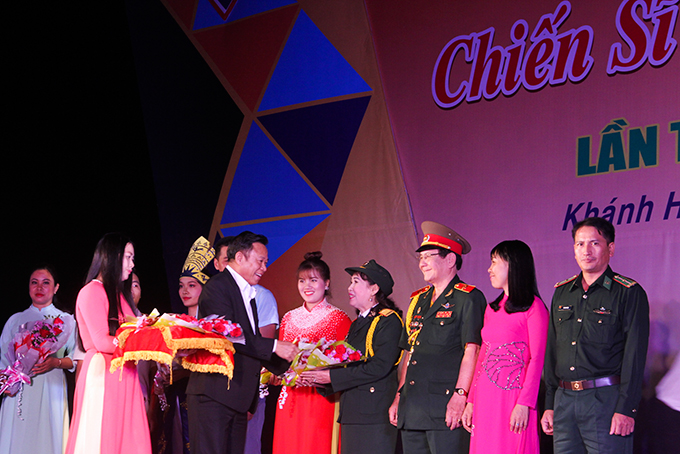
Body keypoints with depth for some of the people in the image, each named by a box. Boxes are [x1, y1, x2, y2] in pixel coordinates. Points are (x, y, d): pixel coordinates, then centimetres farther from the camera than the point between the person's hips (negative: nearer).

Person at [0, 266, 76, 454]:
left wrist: (57, 362, -15)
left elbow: (76, 358, 3)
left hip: (50, 389, -1)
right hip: (19, 390, 2)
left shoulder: (66, 320, 11)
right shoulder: (16, 320, 16)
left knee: (47, 437, -7)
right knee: (17, 439, -5)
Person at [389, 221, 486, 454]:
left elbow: (471, 351, -12)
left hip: (445, 408, -7)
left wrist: (460, 396, -20)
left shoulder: (468, 298, -3)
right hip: (412, 409, 7)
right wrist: (399, 397, 17)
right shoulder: (419, 300, 20)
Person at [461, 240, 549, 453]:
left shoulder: (534, 307, -5)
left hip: (513, 396, -6)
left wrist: (524, 404, -17)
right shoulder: (492, 309, 16)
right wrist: (471, 401, 11)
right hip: (485, 397, 6)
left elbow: (537, 359, -10)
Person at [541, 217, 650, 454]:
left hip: (606, 398, -5)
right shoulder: (561, 293, 15)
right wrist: (549, 405, 12)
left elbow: (634, 354, -8)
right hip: (564, 399, 5)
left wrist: (625, 409, -15)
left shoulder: (629, 293, -2)